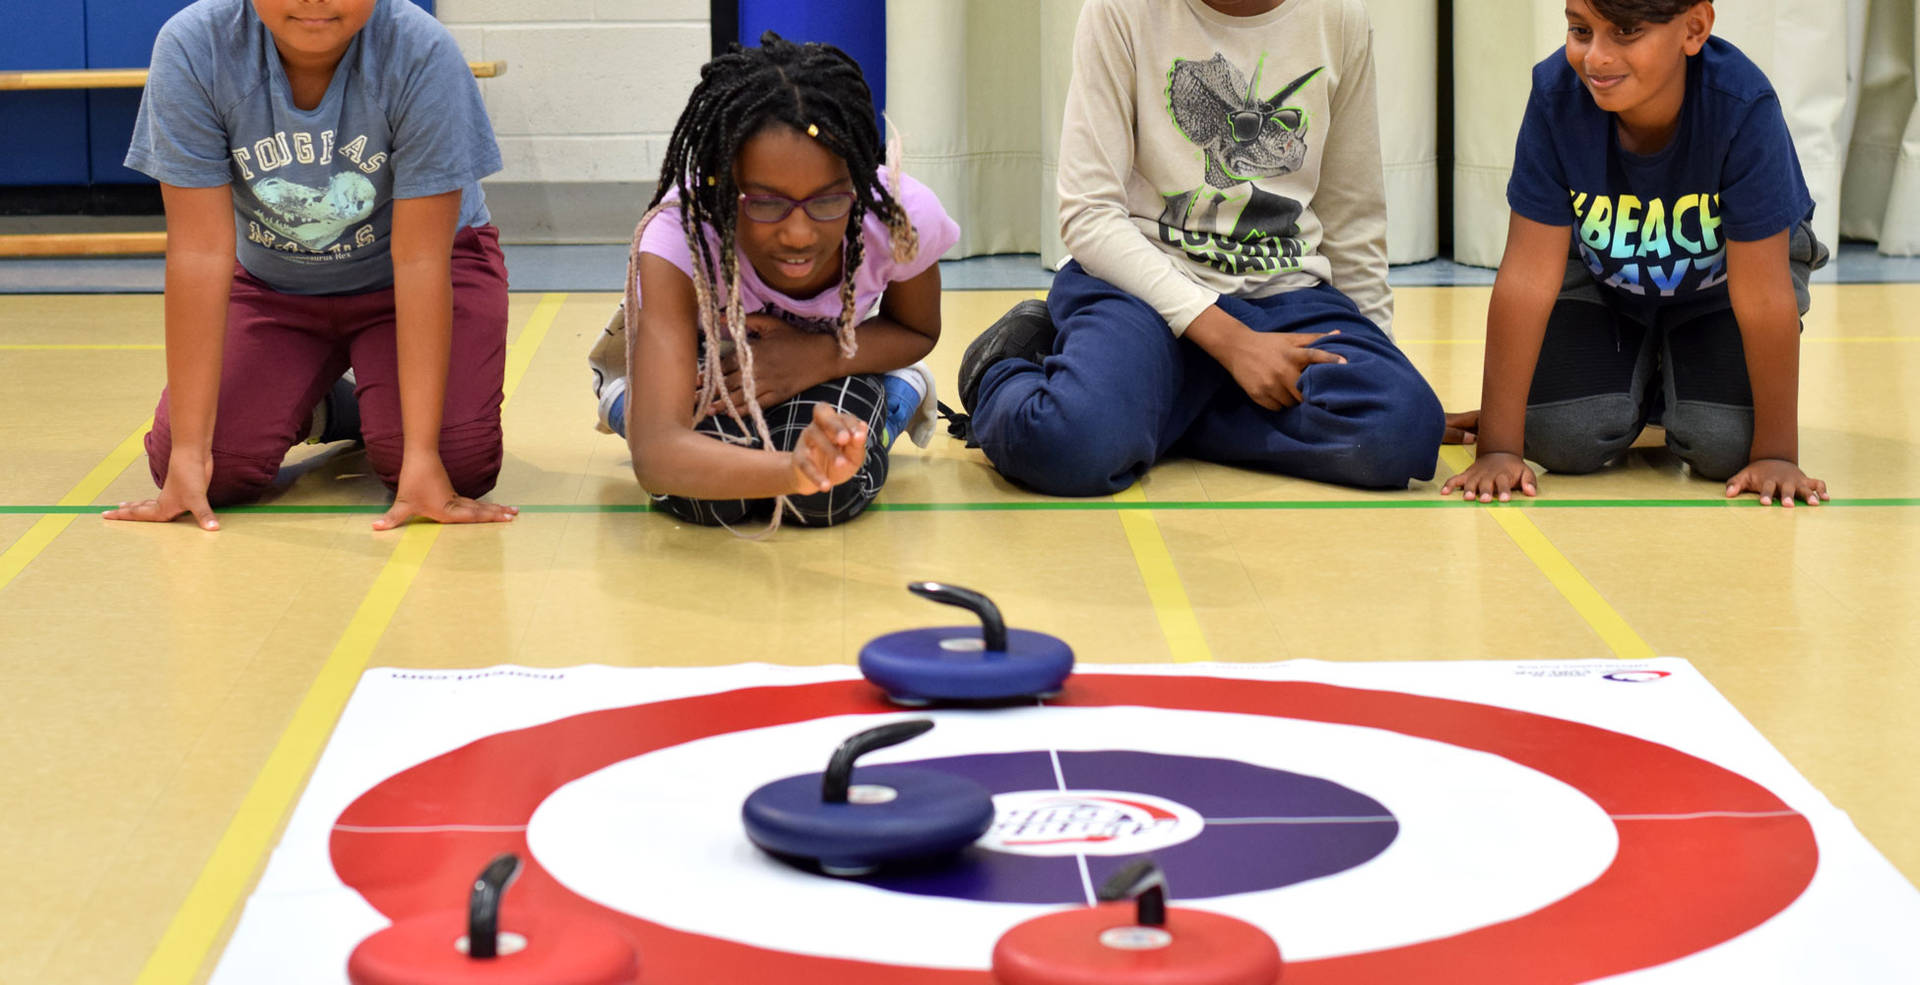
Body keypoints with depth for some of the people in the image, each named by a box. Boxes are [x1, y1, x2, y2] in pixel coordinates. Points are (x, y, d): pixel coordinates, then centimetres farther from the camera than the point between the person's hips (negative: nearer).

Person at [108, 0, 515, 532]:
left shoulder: (421, 54, -31)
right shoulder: (191, 49, -27)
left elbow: (419, 260, -29)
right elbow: (201, 252, -26)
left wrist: (422, 455, -32)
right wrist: (188, 454, -28)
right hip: (273, 282, 2)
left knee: (460, 464, -23)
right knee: (217, 467, -17)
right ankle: (314, 406, 18)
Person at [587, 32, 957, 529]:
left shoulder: (903, 217, -36)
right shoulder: (677, 239, -44)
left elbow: (916, 331, -9)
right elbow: (655, 452, -55)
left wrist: (817, 358, -31)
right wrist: (791, 469, -75)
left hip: (826, 357, 1)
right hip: (707, 354, -1)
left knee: (829, 497, -25)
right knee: (704, 498, -26)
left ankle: (900, 394, 11)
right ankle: (622, 395, 10)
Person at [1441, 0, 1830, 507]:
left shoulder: (1743, 108, -38)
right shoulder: (1557, 95, -32)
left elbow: (1762, 296, -33)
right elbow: (1526, 279, -29)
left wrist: (1776, 455, -29)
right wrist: (1499, 449, -28)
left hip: (1720, 279, -1)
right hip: (1600, 272, 2)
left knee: (1723, 446, -19)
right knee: (1563, 439, -14)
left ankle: (1679, 372, 18)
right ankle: (1641, 381, 21)